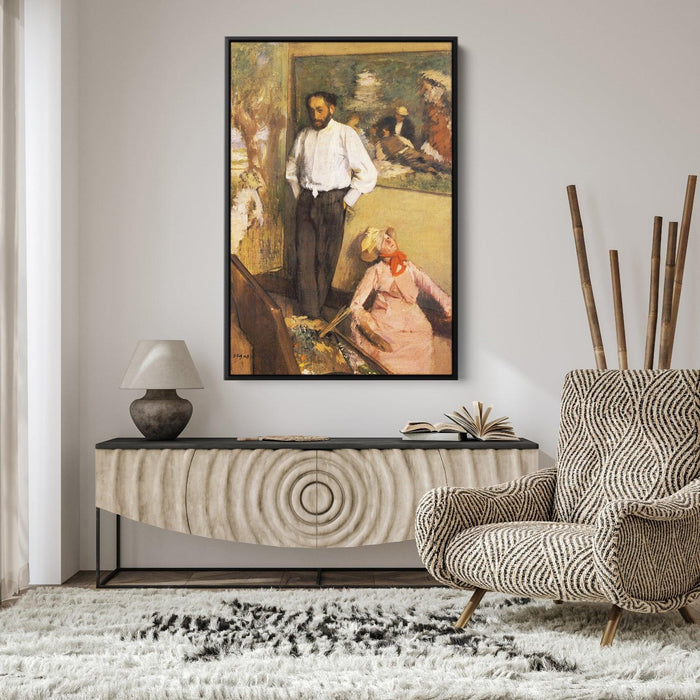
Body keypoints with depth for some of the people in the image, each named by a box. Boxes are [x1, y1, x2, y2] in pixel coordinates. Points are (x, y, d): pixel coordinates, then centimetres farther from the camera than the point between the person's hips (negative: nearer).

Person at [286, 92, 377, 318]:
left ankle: (315, 309, 14)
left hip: (332, 202, -4)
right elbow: (291, 168, 26)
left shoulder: (345, 134, -5)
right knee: (304, 257, -2)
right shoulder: (303, 136, 9)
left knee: (325, 259, 2)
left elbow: (368, 173, -6)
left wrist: (348, 200, -5)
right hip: (306, 202, 4)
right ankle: (309, 313, 1)